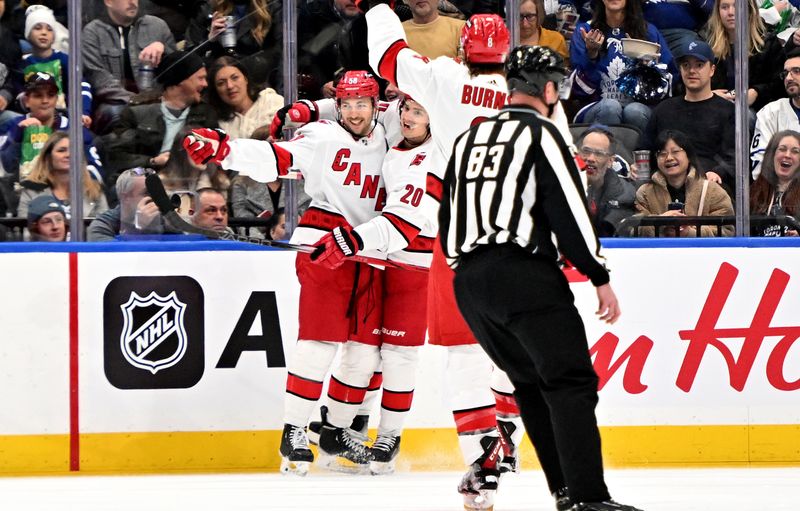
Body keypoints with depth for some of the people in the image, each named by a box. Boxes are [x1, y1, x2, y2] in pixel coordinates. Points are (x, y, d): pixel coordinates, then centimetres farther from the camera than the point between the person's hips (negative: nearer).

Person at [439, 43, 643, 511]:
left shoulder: (468, 140, 19)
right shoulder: (540, 134, -3)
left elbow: (447, 219, 23)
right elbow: (569, 210, -10)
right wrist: (600, 278, -5)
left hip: (469, 281, 8)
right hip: (524, 274, -8)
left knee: (532, 383, 17)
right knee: (571, 383, -9)